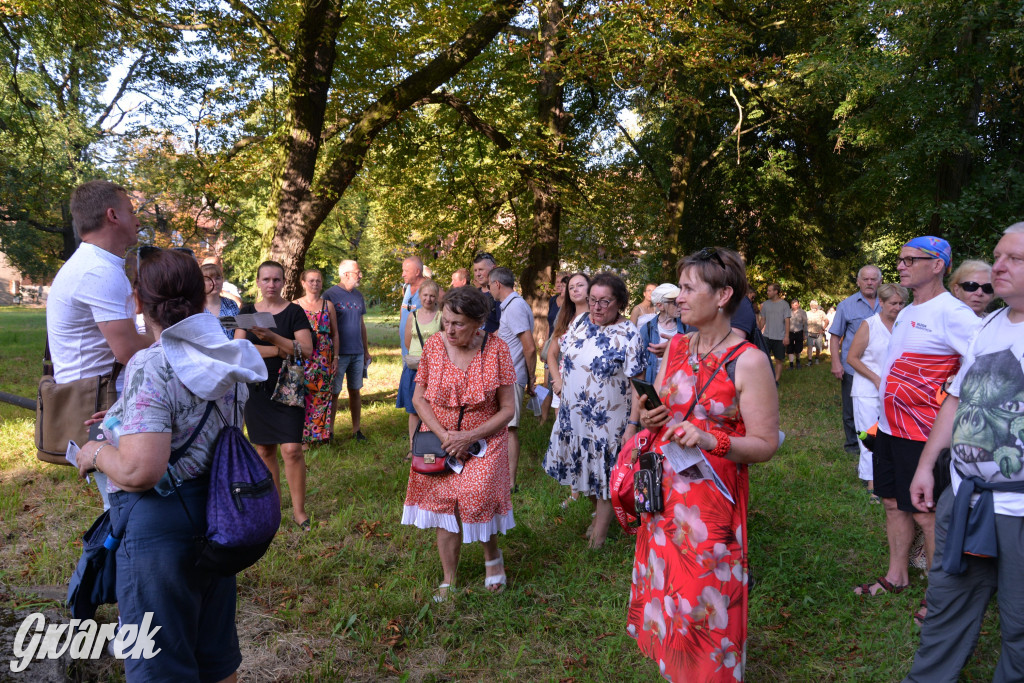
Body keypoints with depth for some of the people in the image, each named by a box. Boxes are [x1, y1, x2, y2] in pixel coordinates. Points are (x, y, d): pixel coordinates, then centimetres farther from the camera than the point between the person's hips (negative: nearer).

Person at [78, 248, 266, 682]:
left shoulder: (150, 368, -21)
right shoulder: (226, 359, 3)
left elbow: (140, 472, -29)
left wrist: (96, 453, -8)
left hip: (160, 522, -7)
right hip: (216, 513, 8)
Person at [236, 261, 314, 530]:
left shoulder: (294, 311, 0)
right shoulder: (247, 312, 8)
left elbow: (306, 350, -11)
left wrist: (271, 337, -21)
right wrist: (279, 351, -13)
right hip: (257, 389, 3)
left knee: (292, 449, -10)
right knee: (264, 450, 8)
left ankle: (298, 510, 2)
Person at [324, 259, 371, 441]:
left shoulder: (358, 295, 12)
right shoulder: (330, 295, -7)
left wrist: (366, 350, 17)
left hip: (357, 353, 5)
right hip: (339, 353, -5)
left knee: (355, 391, 9)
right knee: (334, 392, 0)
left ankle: (357, 429, 17)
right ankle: (329, 431, 10)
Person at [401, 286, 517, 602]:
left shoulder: (496, 349, -12)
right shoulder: (434, 345, -7)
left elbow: (507, 409, -8)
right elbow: (419, 399, 0)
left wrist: (470, 437, -17)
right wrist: (443, 435, -13)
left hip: (483, 441, -2)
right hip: (440, 440, 2)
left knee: (475, 499, -17)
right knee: (444, 504, 4)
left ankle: (492, 556, 16)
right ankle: (449, 580, 23)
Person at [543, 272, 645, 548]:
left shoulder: (629, 334, -14)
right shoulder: (581, 323, 3)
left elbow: (637, 383, -14)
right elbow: (565, 356, 17)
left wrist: (632, 424, -17)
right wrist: (561, 386, 13)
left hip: (608, 420, -6)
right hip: (572, 415, 6)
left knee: (604, 474, 6)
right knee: (585, 470, 18)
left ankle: (599, 532, 22)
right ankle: (598, 512, 41)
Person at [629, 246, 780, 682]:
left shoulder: (749, 361, -14)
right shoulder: (677, 346, 5)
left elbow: (765, 445, -13)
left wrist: (711, 441, -28)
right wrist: (649, 417, -5)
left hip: (714, 497, -6)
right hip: (666, 493, 6)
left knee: (707, 604, 6)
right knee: (664, 590, 18)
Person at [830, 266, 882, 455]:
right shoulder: (847, 305, 0)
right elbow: (835, 336, 0)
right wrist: (836, 363, -10)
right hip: (852, 368, -2)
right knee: (852, 410, 7)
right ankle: (853, 444, 22)